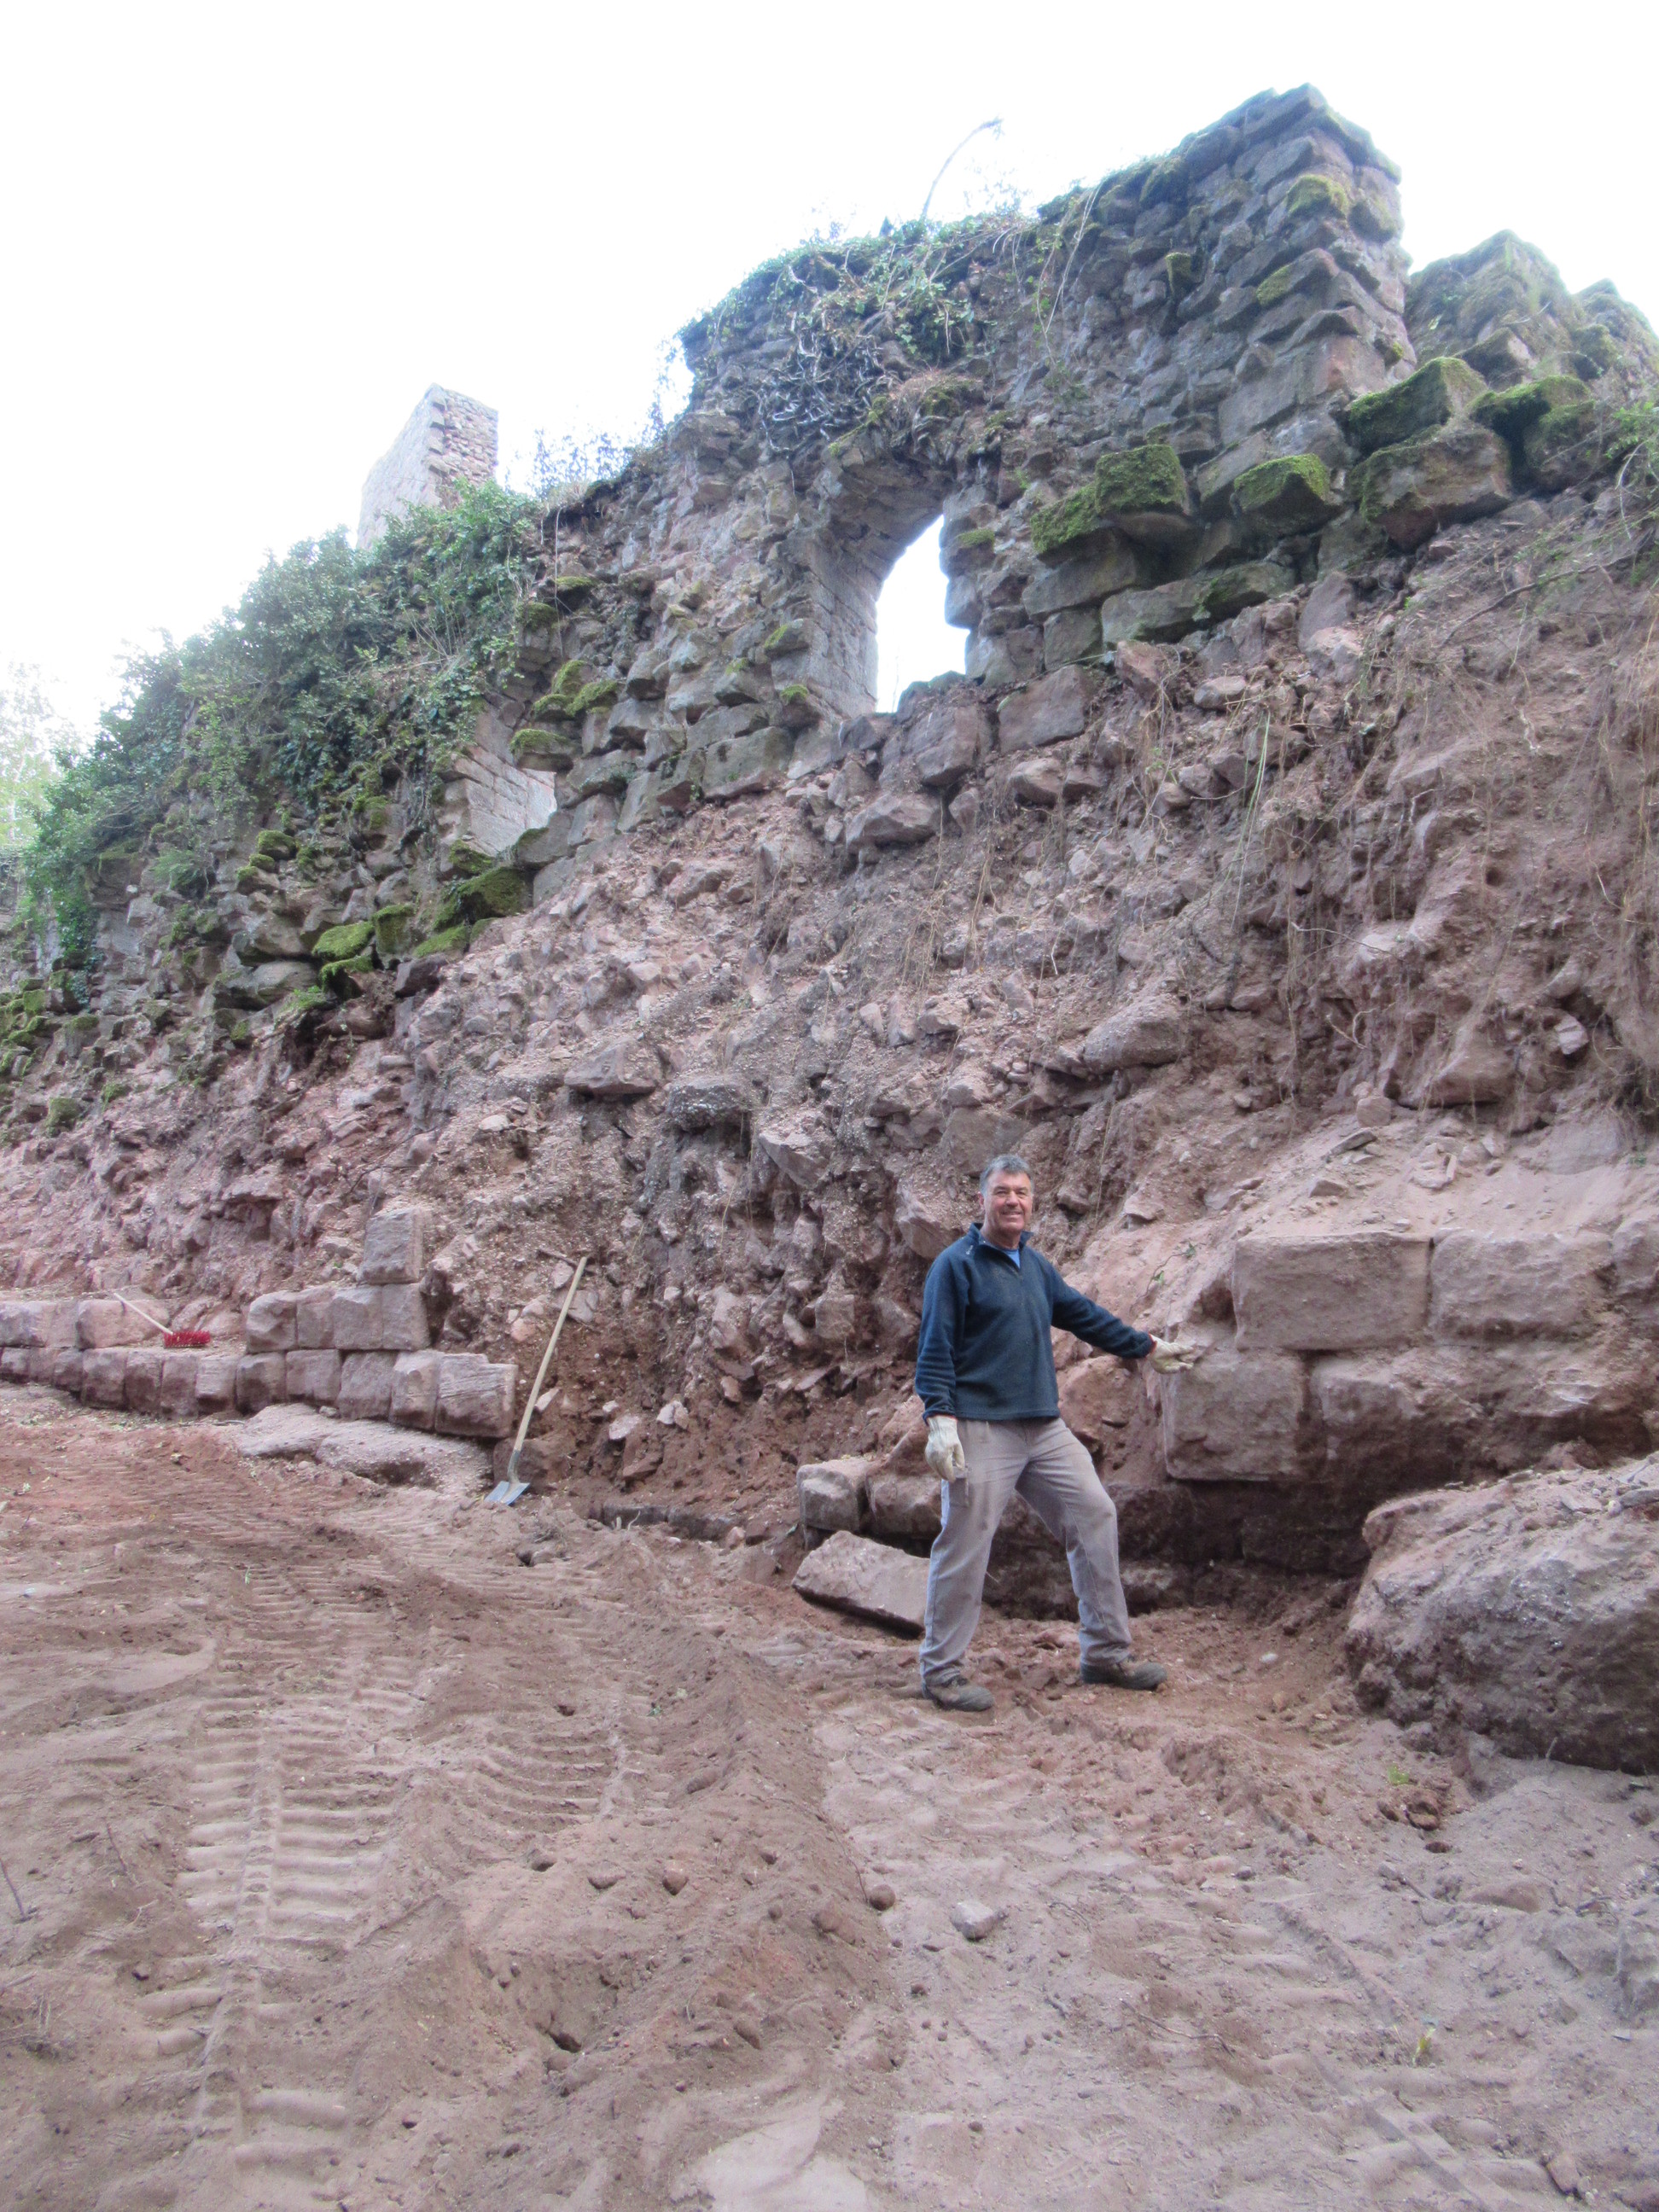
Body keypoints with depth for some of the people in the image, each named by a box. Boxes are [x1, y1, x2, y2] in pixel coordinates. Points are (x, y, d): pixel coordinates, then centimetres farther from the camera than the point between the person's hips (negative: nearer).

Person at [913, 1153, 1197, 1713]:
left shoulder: (1036, 1264, 15)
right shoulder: (956, 1264, -7)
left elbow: (1083, 1314, 26)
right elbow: (935, 1349, -11)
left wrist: (1147, 1347, 31)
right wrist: (940, 1420, -21)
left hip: (1045, 1427, 8)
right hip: (981, 1431, -7)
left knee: (1094, 1517, 9)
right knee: (965, 1548, -4)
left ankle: (1105, 1652, 24)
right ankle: (941, 1670, 12)